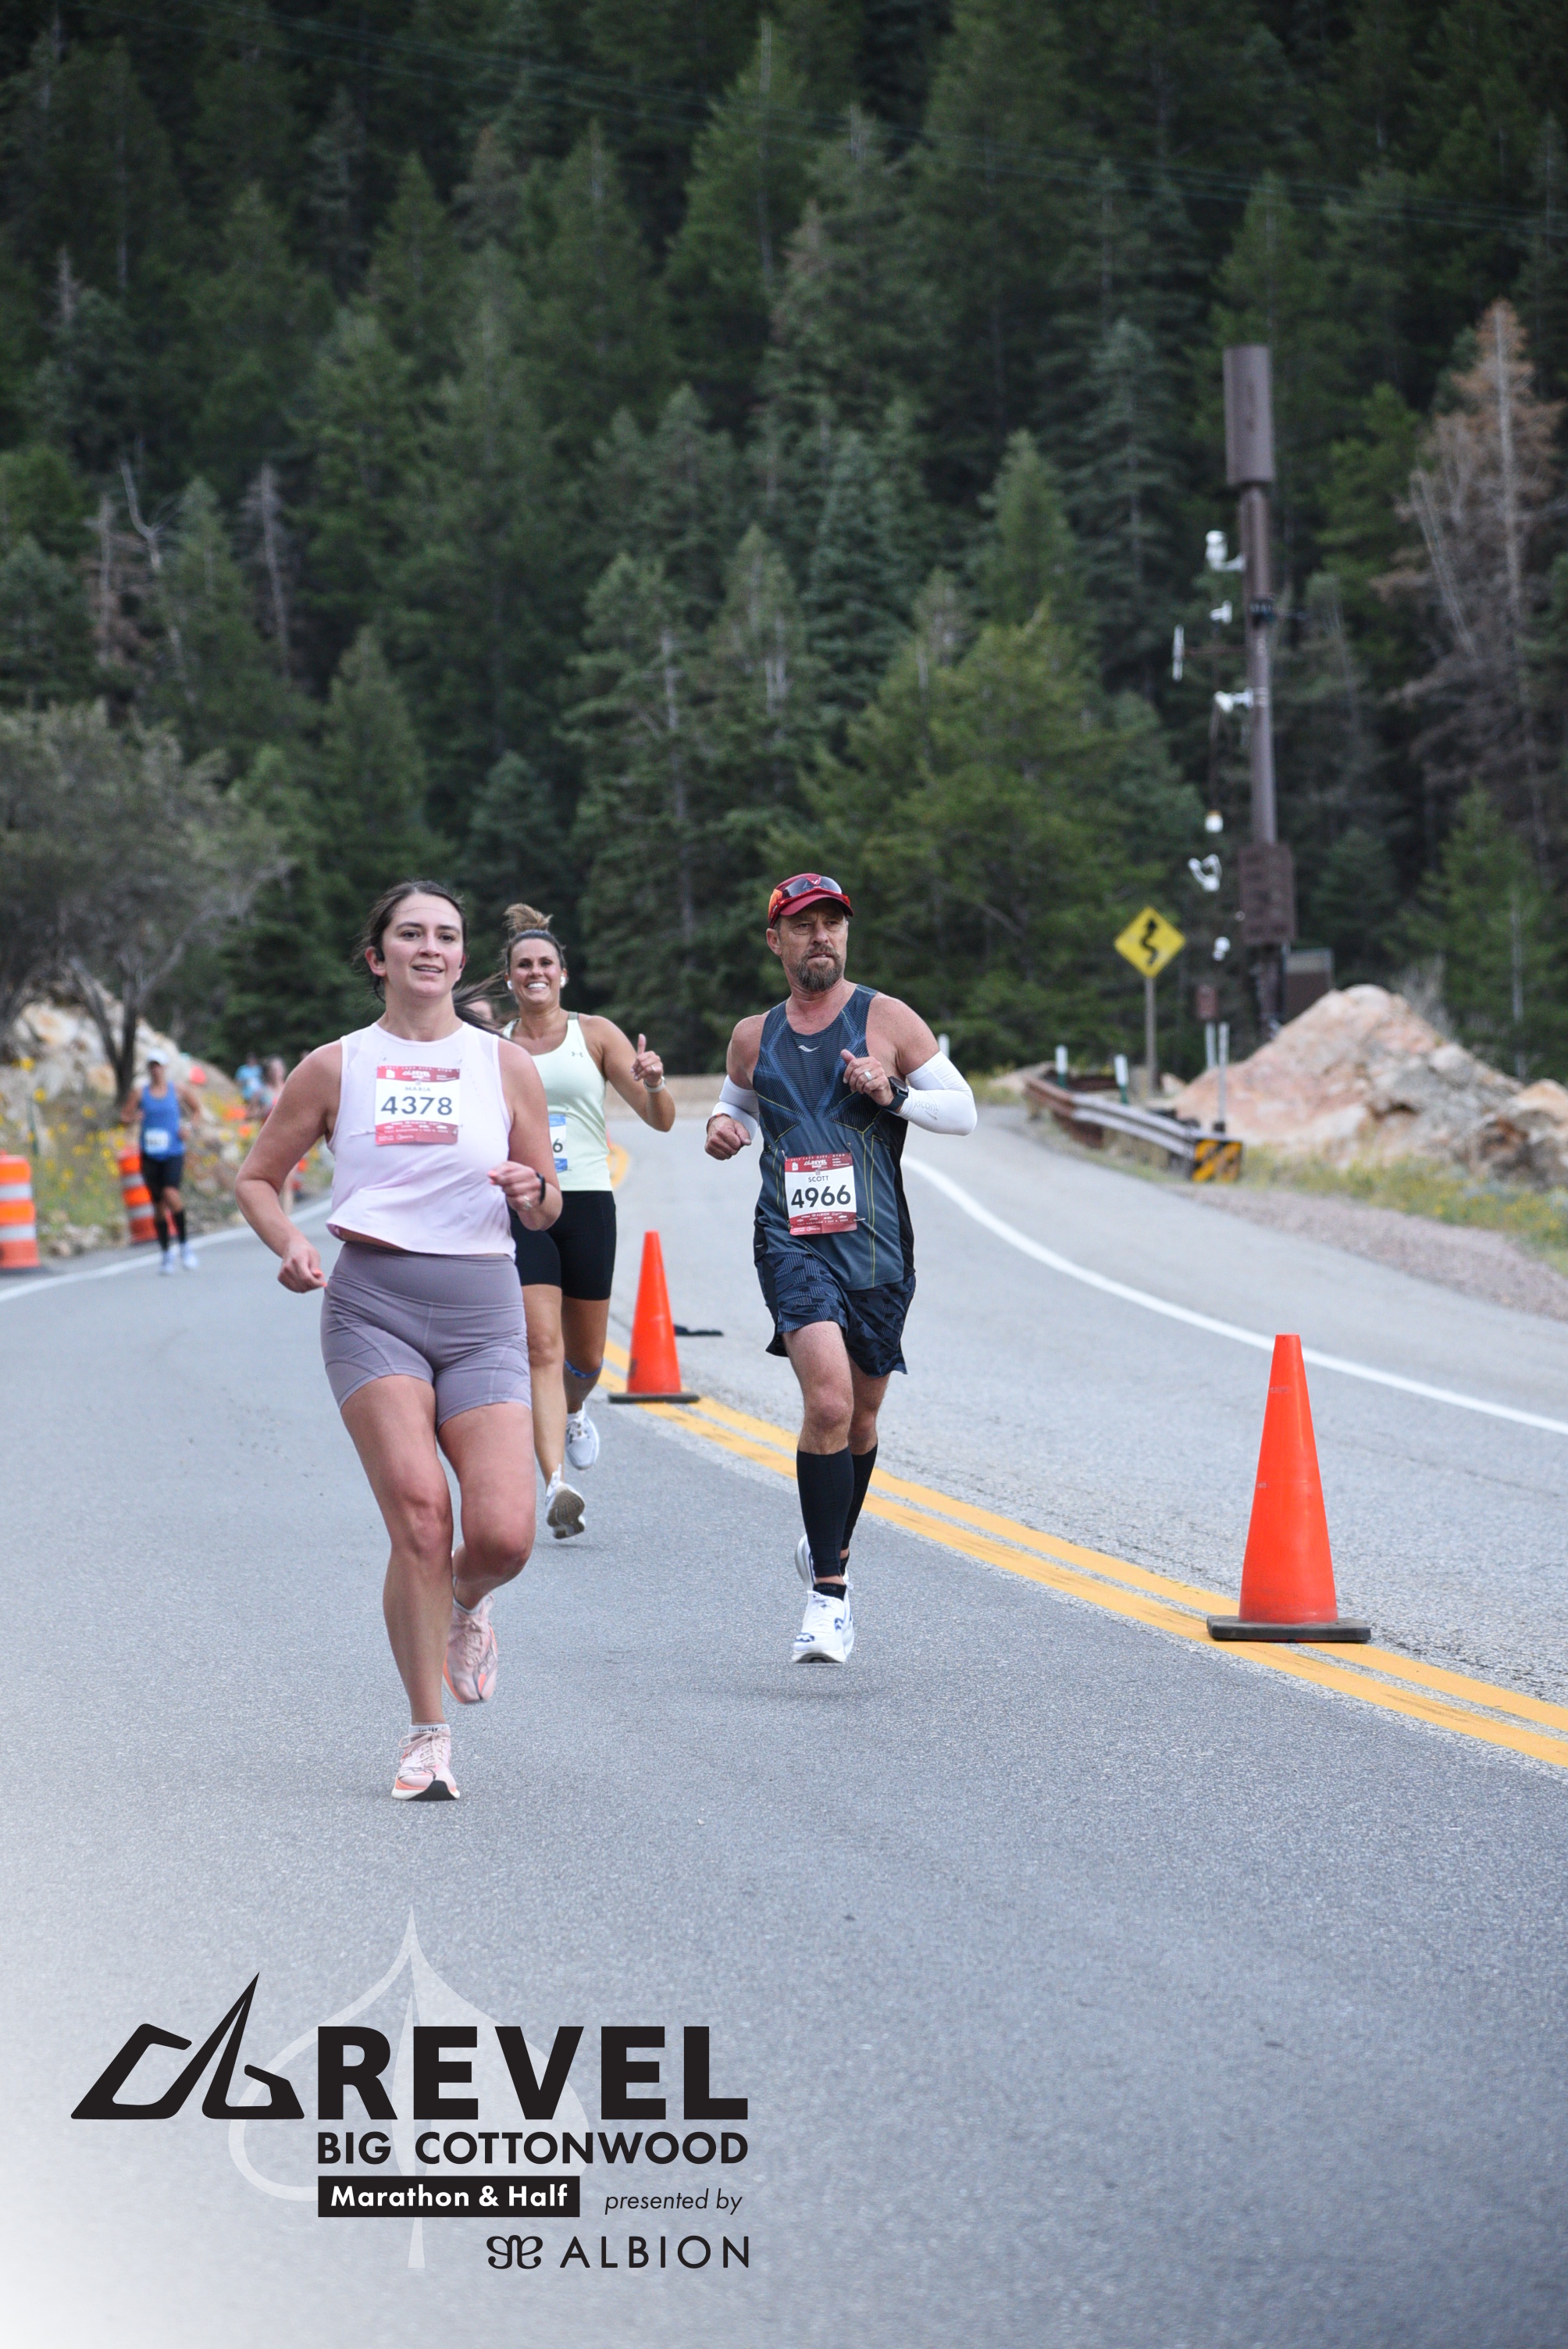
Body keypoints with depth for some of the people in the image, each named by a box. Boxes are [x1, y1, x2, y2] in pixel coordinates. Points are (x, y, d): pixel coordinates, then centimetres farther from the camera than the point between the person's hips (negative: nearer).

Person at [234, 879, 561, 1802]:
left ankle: (466, 1602, 26)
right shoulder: (335, 1068, 6)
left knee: (503, 1535, -13)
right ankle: (428, 1734, -4)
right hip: (374, 1305, -1)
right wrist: (291, 1245, -5)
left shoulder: (507, 1067, 9)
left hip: (482, 1311, 1)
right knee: (419, 1512, -17)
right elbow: (259, 1178, 15)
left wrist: (534, 1191, -10)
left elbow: (546, 1211, 14)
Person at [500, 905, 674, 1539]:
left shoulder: (596, 1035, 5)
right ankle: (556, 1486, -25)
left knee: (585, 1358, 11)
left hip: (587, 1201, 1)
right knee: (541, 1347, -17)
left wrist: (653, 1084, -21)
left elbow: (661, 1121, 0)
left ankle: (572, 1413, 46)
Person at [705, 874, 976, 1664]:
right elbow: (736, 1101, 29)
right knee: (828, 1401, -21)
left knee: (859, 1415, 12)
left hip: (875, 1244, 1)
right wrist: (723, 1126, 6)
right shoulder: (753, 1037, 11)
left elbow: (963, 1110, 4)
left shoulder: (888, 1020, 3)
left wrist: (894, 1094, -13)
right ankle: (828, 1590, -16)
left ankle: (830, 1546, 40)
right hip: (792, 1242, -1)